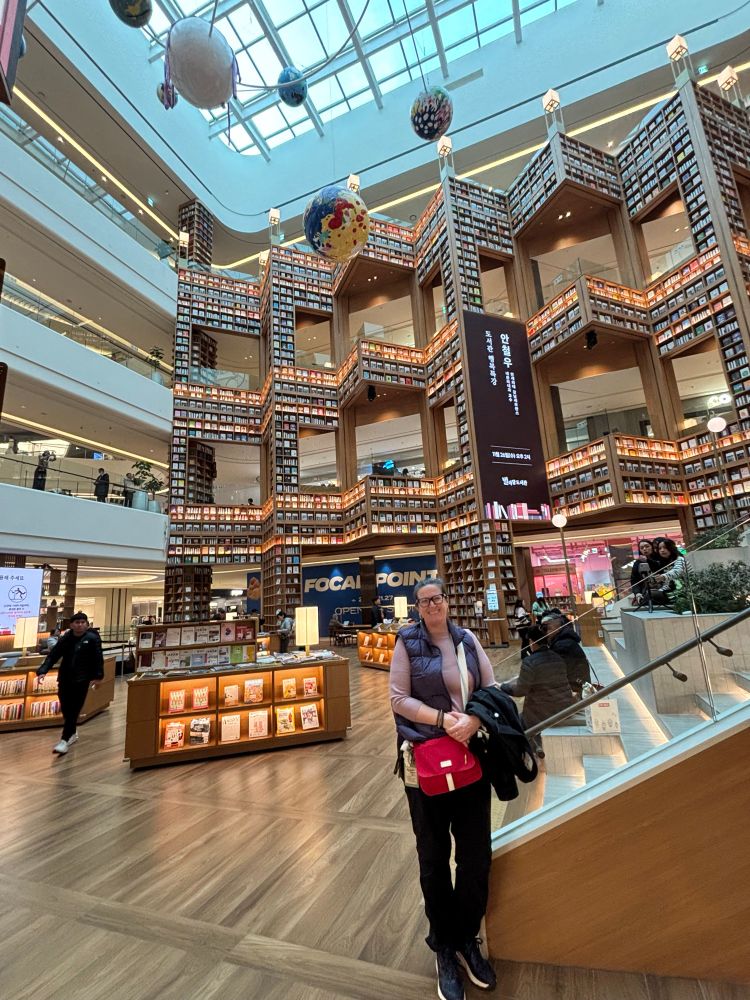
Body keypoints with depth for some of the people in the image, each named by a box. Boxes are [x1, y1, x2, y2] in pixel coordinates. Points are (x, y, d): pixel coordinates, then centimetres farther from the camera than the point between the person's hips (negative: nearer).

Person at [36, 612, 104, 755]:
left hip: (82, 679, -5)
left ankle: (65, 740, -1)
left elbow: (98, 659, -9)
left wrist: (97, 676, -13)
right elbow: (53, 655, 1)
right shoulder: (66, 638, 3)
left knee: (74, 710, -5)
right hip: (64, 678, 5)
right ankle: (72, 733, 32)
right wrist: (42, 671, -13)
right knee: (65, 708, 12)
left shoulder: (93, 638, -9)